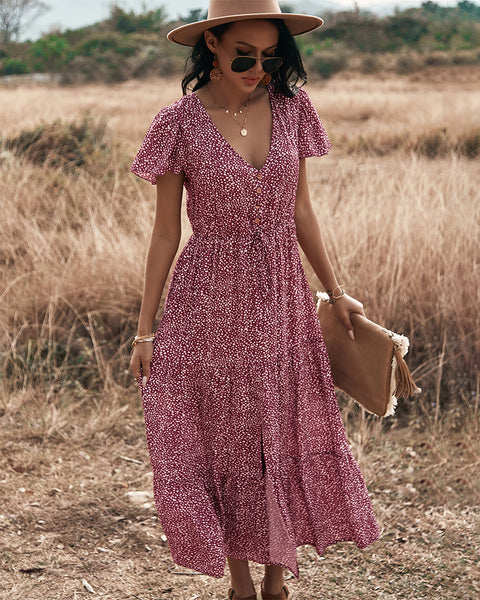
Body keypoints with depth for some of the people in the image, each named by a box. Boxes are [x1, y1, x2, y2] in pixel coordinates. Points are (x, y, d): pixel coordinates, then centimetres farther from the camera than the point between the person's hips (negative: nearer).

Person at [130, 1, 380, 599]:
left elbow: (299, 210, 9)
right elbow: (165, 233, -3)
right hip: (208, 303, -3)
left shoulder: (290, 106, 0)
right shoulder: (180, 122, -9)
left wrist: (335, 291, 12)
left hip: (282, 298, 3)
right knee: (223, 444, 6)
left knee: (288, 440, 7)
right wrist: (144, 329, -2)